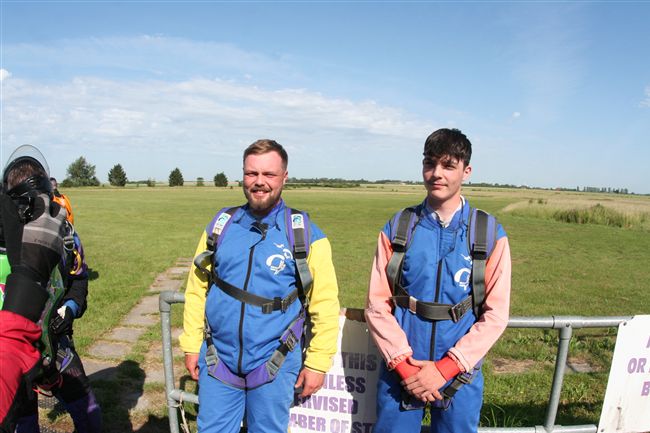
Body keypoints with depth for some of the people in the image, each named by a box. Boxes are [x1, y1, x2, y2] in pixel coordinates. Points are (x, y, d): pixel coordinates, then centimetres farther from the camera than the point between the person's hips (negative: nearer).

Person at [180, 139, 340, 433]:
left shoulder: (305, 234, -9)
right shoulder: (221, 225, 1)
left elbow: (325, 304, -8)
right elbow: (197, 289, 5)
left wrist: (317, 363, -6)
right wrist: (191, 345, 4)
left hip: (274, 366, -2)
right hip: (218, 361, 3)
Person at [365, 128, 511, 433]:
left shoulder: (491, 234, -4)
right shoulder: (397, 228, -3)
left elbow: (496, 314, -5)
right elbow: (377, 304, -3)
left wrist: (445, 368, -11)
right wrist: (403, 364, -11)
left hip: (460, 375, 0)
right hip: (399, 371, 1)